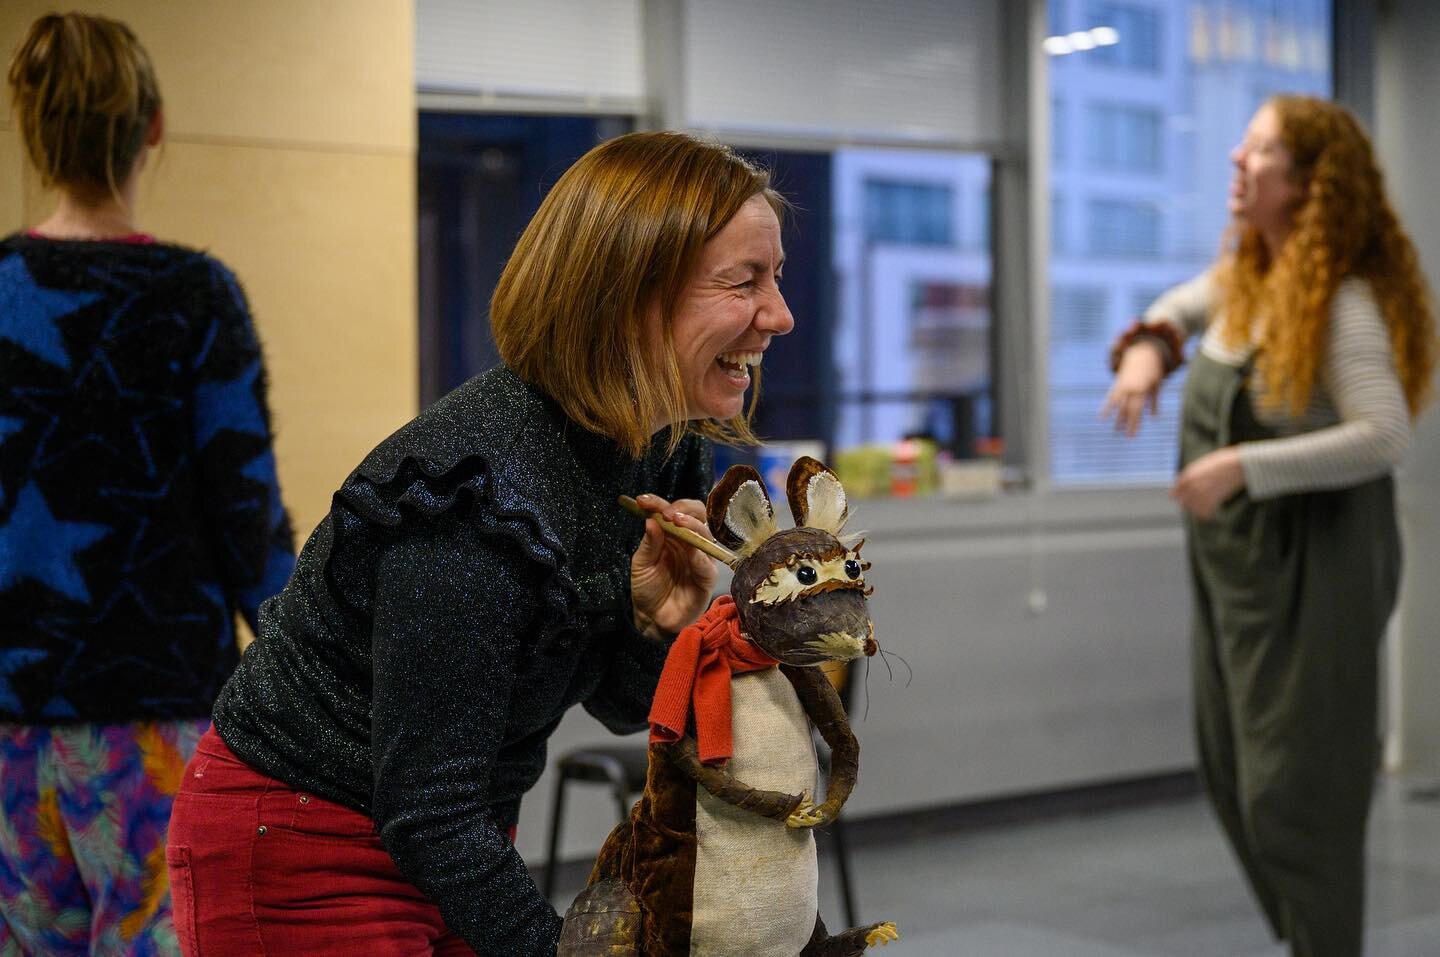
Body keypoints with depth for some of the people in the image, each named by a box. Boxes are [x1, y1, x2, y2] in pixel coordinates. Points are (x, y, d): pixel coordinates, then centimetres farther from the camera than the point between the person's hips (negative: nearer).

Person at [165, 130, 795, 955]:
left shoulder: (661, 450, -6)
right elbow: (425, 815, -24)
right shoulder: (478, 499, -31)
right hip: (301, 858, -7)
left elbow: (622, 707, 5)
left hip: (453, 839, 8)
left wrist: (660, 624, -15)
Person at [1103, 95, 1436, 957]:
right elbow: (1182, 307, 27)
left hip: (1313, 566, -9)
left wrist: (1245, 465, -30)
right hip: (1234, 558, 9)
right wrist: (1147, 348, 4)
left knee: (1292, 788, -4)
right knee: (1235, 770, 15)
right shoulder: (1243, 279, 6)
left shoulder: (1343, 301, -19)